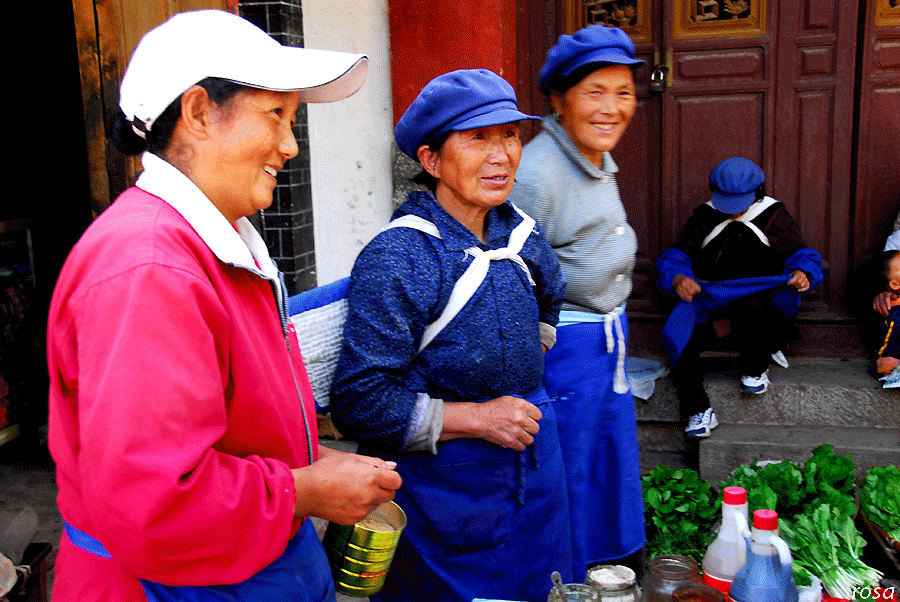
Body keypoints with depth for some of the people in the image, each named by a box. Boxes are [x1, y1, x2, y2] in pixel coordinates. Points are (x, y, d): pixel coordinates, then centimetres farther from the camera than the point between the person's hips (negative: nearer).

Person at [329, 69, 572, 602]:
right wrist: (475, 418, -21)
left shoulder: (521, 233, 0)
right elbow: (359, 403, -23)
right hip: (441, 483, -6)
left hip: (533, 465, 7)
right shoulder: (395, 259, -21)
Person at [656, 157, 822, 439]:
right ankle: (698, 412, -8)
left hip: (760, 297, -2)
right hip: (710, 300, 2)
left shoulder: (773, 216, 8)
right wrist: (677, 278, -24)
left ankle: (756, 369, -6)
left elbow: (801, 255, 4)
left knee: (748, 307, -39)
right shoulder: (704, 218, 10)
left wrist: (802, 272, -23)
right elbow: (674, 257, 1)